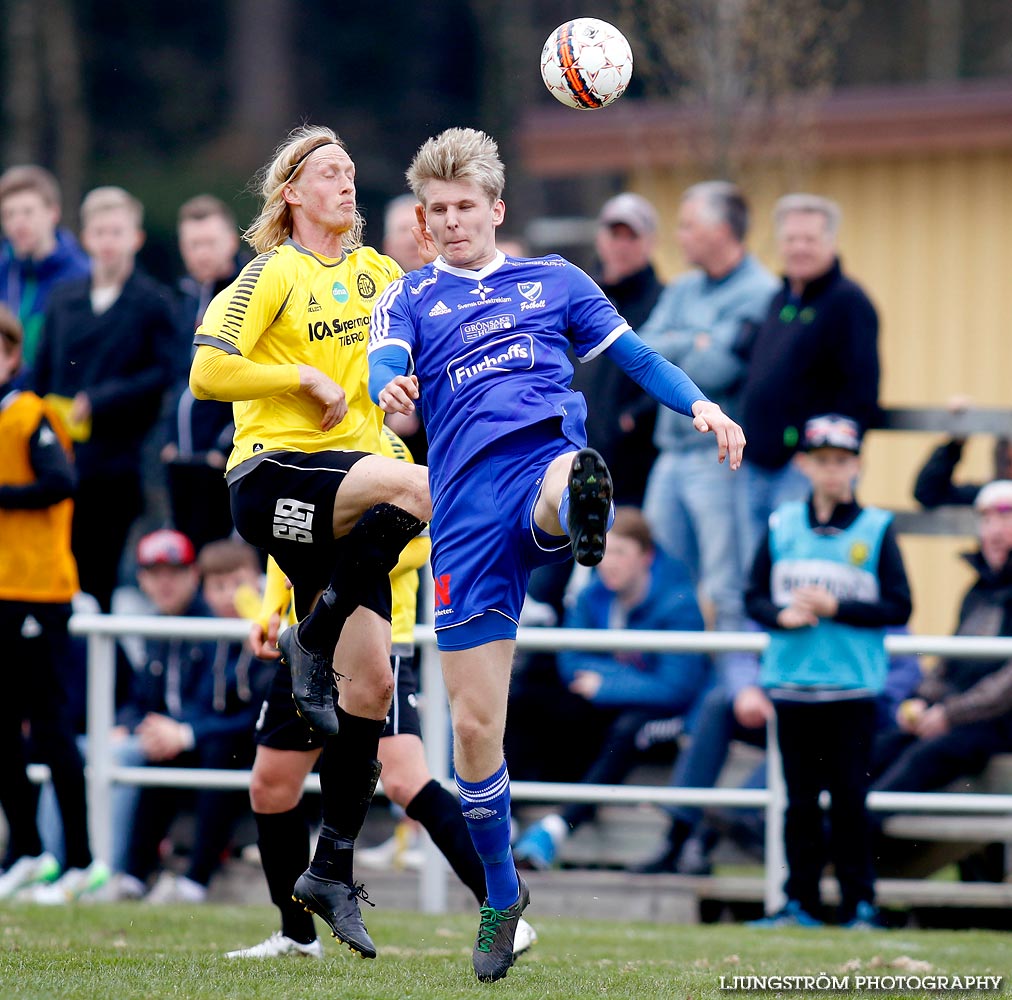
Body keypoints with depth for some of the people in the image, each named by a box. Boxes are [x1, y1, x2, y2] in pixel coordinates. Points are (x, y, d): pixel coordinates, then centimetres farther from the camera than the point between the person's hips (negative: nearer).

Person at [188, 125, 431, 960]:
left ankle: (334, 869, 6)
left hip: (341, 498, 6)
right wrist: (306, 376, -11)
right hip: (272, 476, -6)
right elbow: (208, 371, -11)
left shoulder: (377, 273, 16)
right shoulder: (274, 273, -2)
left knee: (373, 679, -2)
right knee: (420, 487, -32)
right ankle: (311, 640, -16)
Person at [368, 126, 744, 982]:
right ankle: (502, 890, 16)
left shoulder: (553, 281, 21)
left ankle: (579, 513, -78)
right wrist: (392, 387, -28)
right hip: (466, 510, 0)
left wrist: (700, 405, 1)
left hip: (547, 454, 0)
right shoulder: (410, 299, 17)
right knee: (474, 722, -1)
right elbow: (384, 364, -3)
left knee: (563, 484, -41)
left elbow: (634, 355, 20)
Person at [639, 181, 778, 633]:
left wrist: (670, 350, -2)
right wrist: (694, 344, -7)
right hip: (672, 456, 8)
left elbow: (716, 371, -17)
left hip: (720, 461, -8)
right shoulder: (682, 290, 16)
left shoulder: (758, 294, -10)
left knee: (727, 596, -8)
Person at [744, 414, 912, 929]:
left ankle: (859, 902, 5)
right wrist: (783, 615, -10)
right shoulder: (782, 526, 8)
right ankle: (801, 902, 12)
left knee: (849, 799, -2)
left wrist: (836, 608, -13)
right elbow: (754, 598, 10)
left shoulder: (876, 528, 1)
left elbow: (898, 608, -2)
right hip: (792, 684, 2)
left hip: (852, 687, -2)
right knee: (800, 800, 6)